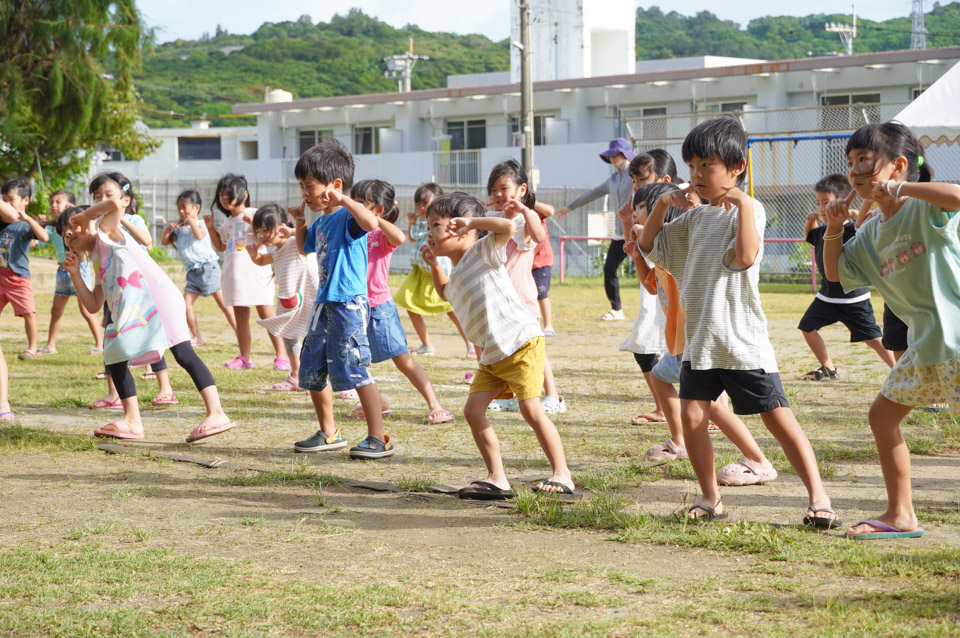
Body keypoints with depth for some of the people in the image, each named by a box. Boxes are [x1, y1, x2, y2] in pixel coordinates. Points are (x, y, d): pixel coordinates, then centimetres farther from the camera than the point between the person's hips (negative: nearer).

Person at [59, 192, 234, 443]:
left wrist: (86, 215, 0)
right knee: (114, 358, 10)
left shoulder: (105, 232, 8)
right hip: (133, 312, 10)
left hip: (157, 295, -10)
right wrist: (74, 273, 17)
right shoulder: (98, 263, 28)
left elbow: (116, 203, -12)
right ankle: (132, 422, 16)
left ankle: (216, 414, -26)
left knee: (183, 354, -17)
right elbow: (93, 305, 23)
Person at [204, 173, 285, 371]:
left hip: (255, 272, -7)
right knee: (240, 316, 9)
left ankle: (281, 356, -7)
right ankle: (244, 358, 13)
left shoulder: (253, 214, -3)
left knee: (266, 313, -8)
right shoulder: (228, 222, 19)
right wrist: (210, 227, 18)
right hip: (234, 275, 7)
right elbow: (221, 246, 29)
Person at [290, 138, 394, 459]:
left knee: (356, 371, -10)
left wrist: (342, 199, -29)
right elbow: (304, 249, 35)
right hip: (323, 305, 10)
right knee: (311, 371, 14)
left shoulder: (347, 216, -12)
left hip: (349, 304, -10)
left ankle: (379, 439, -5)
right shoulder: (321, 222, 15)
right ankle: (328, 433, 28)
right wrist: (299, 221, 21)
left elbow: (371, 222, -35)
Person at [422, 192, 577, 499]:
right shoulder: (456, 275, 18)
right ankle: (497, 479, 4)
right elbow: (446, 292, 43)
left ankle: (562, 475, -7)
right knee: (473, 409, -1)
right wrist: (433, 265, 27)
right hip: (491, 355, 9)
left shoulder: (483, 251, -8)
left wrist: (472, 221, -15)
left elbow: (508, 226, -26)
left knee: (531, 408, -15)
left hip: (521, 343, -9)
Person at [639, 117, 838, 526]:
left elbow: (745, 257, -23)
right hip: (699, 339, 6)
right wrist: (661, 205, 9)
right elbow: (648, 246, 23)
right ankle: (710, 498, 11)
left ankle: (818, 498, -2)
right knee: (691, 415, -3)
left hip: (741, 337, -6)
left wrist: (741, 202, -23)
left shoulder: (748, 209, -6)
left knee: (779, 418, -6)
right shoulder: (695, 217, 15)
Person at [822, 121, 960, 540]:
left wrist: (898, 188, -26)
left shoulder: (923, 207, -11)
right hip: (925, 343, 9)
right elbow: (835, 272, 24)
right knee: (883, 414, 15)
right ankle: (901, 516, 25)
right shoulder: (870, 234, 13)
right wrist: (833, 231, 7)